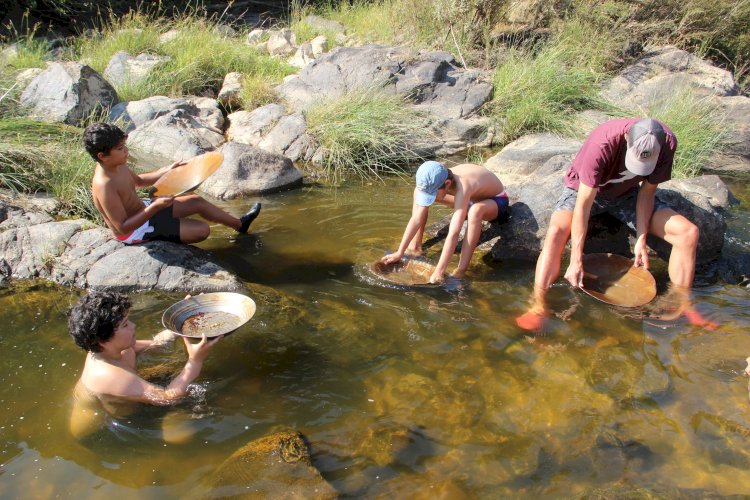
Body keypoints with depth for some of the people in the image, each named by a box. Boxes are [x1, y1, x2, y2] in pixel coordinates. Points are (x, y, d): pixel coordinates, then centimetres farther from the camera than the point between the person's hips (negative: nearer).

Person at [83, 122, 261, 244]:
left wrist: (167, 171, 6)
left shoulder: (117, 165, -6)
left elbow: (138, 180, 16)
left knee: (198, 201, 12)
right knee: (202, 230, -9)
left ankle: (239, 224, 30)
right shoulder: (104, 185, -34)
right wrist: (155, 207, -37)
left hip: (142, 208, 9)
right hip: (136, 231, -9)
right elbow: (123, 227, -31)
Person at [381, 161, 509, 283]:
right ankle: (415, 247, 2)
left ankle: (461, 271, -35)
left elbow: (453, 233, -46)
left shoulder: (462, 187, -43)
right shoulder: (434, 183, -22)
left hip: (497, 202, -7)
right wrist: (399, 253, -18)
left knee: (475, 210, -44)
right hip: (471, 198, 7)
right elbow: (416, 219, -17)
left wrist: (438, 272, -47)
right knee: (419, 192, -3)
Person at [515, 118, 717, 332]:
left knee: (688, 232, -13)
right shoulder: (602, 144, -37)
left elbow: (647, 191, -9)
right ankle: (538, 307, -34)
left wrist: (641, 239, -14)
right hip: (584, 190, -4)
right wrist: (576, 261, -35)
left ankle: (682, 303, 1)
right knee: (557, 230, -36)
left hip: (626, 194, 4)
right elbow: (584, 204, -35)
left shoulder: (667, 143, -23)